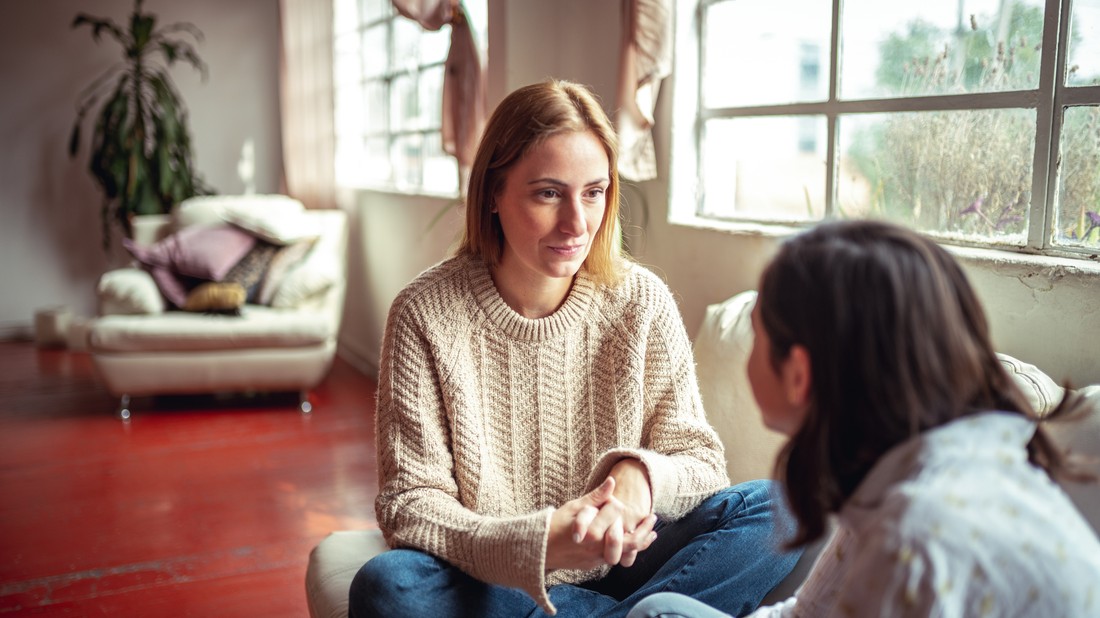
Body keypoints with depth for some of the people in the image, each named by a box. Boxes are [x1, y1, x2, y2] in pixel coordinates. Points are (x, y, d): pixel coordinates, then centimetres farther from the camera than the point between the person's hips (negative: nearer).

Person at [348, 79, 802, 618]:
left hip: (615, 571, 2)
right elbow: (409, 502, -12)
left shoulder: (641, 302, -4)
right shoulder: (426, 314, -10)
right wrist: (535, 543, -31)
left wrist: (642, 475, -26)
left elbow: (700, 462, -2)